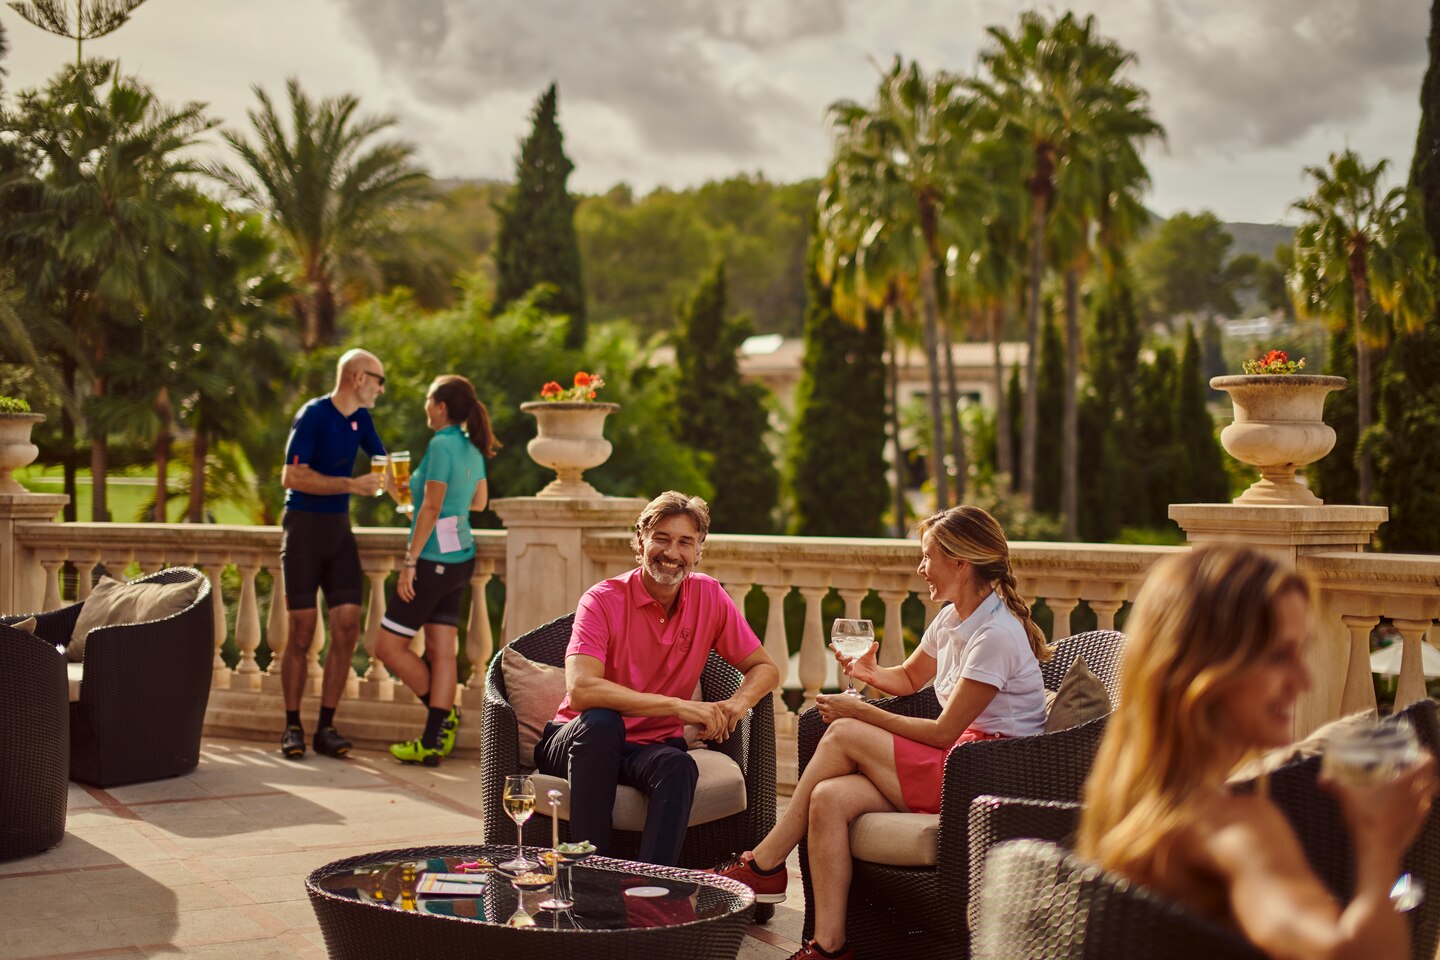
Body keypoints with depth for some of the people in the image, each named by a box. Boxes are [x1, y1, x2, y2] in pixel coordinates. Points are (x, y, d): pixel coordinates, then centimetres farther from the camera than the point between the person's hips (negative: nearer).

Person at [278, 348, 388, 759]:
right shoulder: (313, 415, -12)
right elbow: (291, 477, -19)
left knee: (347, 629, -2)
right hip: (303, 527, -6)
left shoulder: (360, 418, 10)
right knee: (302, 632, -4)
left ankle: (326, 727, 5)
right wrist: (351, 485, -22)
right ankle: (292, 727, 7)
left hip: (339, 528, 7)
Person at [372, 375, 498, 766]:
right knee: (441, 650, 6)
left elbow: (432, 506, -19)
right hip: (461, 558, 9)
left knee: (388, 646, 1)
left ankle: (445, 713, 8)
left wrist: (410, 562, -18)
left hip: (436, 559, -9)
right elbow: (479, 501, 21)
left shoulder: (441, 445, -15)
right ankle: (434, 741, 6)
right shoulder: (472, 447, 11)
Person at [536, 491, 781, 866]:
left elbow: (764, 668, 7)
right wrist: (678, 706, -34)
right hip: (582, 743, -2)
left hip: (653, 746, 2)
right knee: (600, 722, -36)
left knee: (679, 768, -32)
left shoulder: (709, 597, -1)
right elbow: (580, 688, -29)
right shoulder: (603, 600, -14)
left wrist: (738, 702, -18)